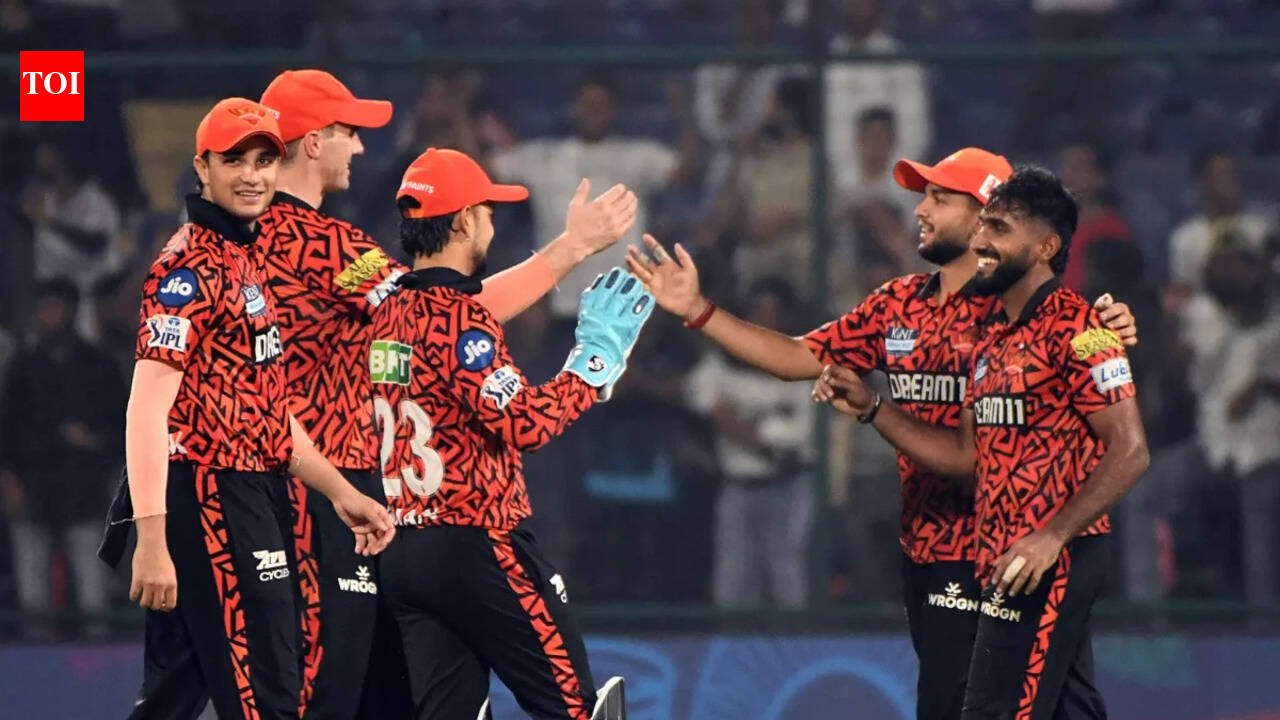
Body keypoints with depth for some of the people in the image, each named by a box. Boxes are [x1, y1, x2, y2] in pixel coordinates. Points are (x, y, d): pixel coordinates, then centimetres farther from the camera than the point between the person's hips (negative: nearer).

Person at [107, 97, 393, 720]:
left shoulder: (253, 260, 19)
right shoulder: (189, 266, -11)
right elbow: (147, 409, -19)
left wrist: (341, 492, 18)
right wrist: (152, 540, -27)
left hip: (255, 500, 10)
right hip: (208, 499, -10)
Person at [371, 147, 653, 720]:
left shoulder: (387, 314, 11)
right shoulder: (458, 317, -14)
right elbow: (525, 424, -20)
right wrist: (597, 354, -11)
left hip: (402, 556, 8)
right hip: (476, 546, -8)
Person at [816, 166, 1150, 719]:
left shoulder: (1074, 327, -12)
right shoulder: (993, 332, 17)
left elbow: (1130, 452, -17)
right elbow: (969, 454, 20)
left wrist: (1053, 537, -24)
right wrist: (870, 408, 13)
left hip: (1054, 559, -9)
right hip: (1004, 562, 9)